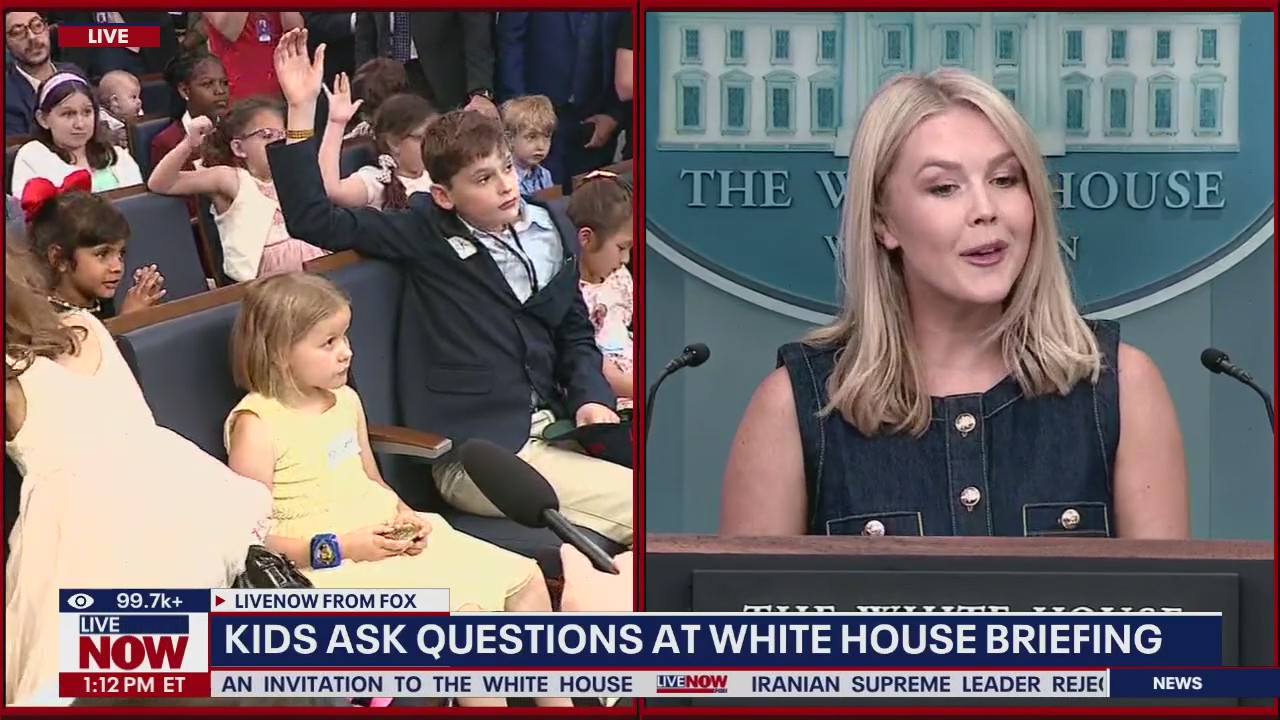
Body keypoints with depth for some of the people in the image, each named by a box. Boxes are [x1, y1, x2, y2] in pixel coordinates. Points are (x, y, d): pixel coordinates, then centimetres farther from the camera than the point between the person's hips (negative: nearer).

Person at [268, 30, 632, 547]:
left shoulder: (554, 232, 10)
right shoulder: (429, 231, -2)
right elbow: (317, 223, -6)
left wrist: (590, 397, 2)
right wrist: (301, 113, -13)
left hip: (550, 428, 6)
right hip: (477, 454, -6)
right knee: (642, 503, -21)